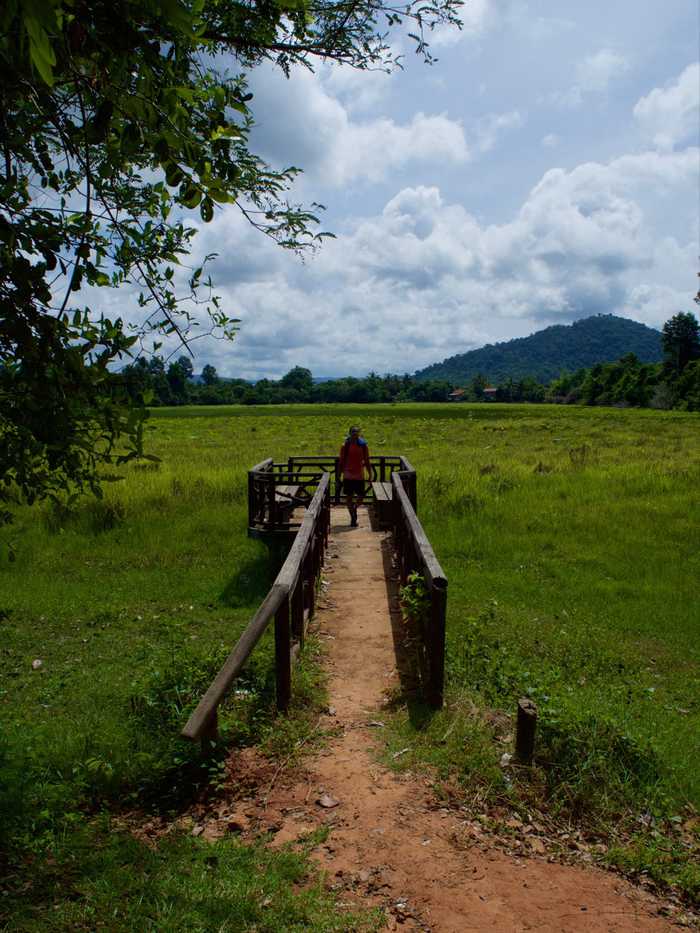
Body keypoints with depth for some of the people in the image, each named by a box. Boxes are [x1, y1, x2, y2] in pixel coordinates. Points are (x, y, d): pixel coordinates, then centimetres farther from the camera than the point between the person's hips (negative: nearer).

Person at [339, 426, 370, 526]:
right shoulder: (345, 446, -4)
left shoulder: (363, 446, 0)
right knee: (349, 497, 4)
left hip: (360, 475, 1)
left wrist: (370, 474, 5)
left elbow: (366, 461, 6)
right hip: (348, 475, -1)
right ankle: (353, 517, 15)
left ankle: (354, 508, 29)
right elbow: (341, 462, 1)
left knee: (360, 497, 2)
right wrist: (339, 475, 0)